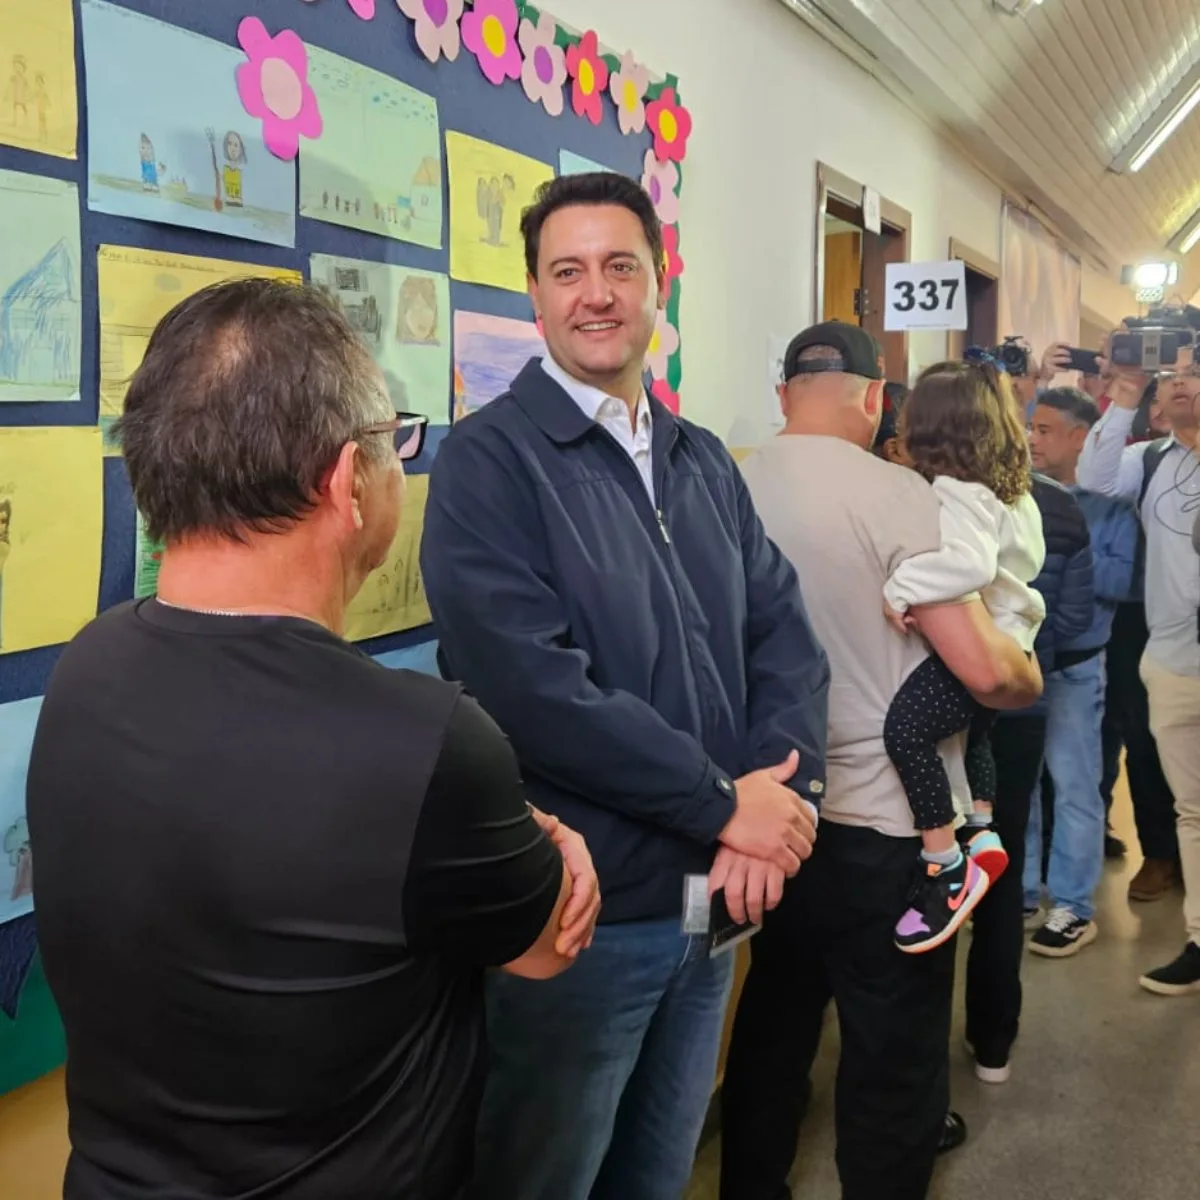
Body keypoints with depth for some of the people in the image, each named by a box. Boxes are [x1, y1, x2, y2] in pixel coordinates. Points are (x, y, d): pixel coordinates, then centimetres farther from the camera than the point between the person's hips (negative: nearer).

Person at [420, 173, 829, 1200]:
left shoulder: (705, 463, 8)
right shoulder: (489, 461, -13)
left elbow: (784, 637, 3)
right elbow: (532, 686, -24)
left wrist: (778, 803, -14)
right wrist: (725, 803, -19)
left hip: (714, 899, 6)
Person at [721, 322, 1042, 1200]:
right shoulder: (897, 494, -16)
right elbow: (985, 669, -19)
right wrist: (1031, 678, 3)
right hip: (883, 824, -6)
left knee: (772, 1028, 23)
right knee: (894, 1059, 10)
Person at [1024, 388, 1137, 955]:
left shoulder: (1111, 499, -5)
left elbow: (1122, 579, -15)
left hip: (1073, 666, -4)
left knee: (1074, 787, 5)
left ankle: (1073, 907, 18)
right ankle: (1017, 890, 29)